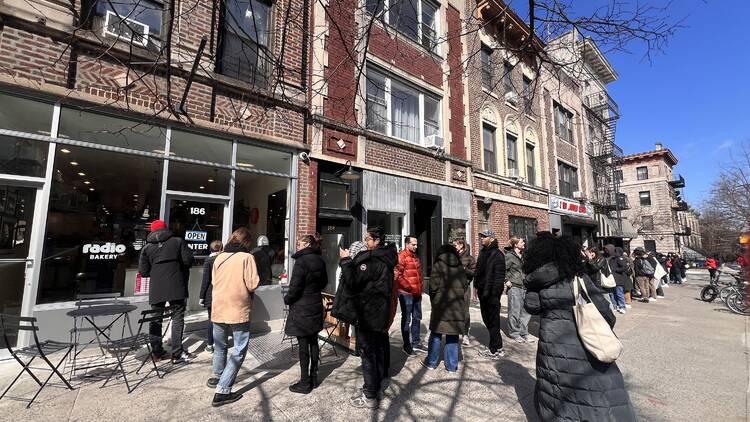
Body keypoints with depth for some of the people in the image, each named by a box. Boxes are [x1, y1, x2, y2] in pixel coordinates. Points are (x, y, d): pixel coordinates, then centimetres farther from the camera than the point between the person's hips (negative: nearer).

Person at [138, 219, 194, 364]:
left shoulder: (147, 248, 5)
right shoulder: (178, 241, -1)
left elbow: (143, 272, 2)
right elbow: (188, 260, -8)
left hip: (156, 290, 3)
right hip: (176, 288, -2)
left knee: (155, 320, 15)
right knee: (177, 318, 3)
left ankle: (157, 352, 22)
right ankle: (177, 353, 3)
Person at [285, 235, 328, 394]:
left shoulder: (301, 261, -19)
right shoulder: (320, 261, 4)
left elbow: (295, 287, -19)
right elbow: (324, 282, 15)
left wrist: (287, 299, -2)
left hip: (301, 309, -7)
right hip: (316, 306, 7)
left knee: (303, 345, 3)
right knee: (313, 342, 16)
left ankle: (305, 383, 14)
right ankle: (314, 378, 28)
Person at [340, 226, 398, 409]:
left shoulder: (373, 260, -23)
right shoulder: (385, 258, 8)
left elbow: (353, 281, -23)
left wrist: (346, 260, -14)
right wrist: (352, 261, 4)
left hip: (368, 315, -10)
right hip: (380, 313, 10)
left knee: (367, 353, 2)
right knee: (378, 350, 19)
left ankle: (370, 396, 14)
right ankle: (375, 388, 34)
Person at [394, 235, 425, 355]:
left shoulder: (415, 257, 13)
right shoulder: (401, 256, -14)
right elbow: (397, 275, -22)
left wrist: (420, 288, 15)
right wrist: (409, 288, -17)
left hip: (417, 294, 9)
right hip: (406, 294, -9)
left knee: (417, 318, 17)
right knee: (406, 320, 3)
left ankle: (416, 343, 31)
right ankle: (407, 346, 16)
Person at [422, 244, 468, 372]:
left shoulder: (438, 265, -6)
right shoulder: (460, 267, 7)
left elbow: (434, 286, -10)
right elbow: (465, 285, 6)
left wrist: (433, 300, 6)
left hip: (441, 304, -3)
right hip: (457, 305, 4)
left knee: (436, 334, 9)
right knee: (453, 335, 12)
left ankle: (431, 362, 20)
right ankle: (452, 365, 18)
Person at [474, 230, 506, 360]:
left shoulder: (497, 254, -12)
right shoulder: (483, 253, 15)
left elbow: (499, 276, -17)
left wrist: (494, 292, -21)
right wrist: (477, 286, 15)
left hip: (492, 294, -9)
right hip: (483, 292, 9)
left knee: (493, 321, -1)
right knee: (487, 319, 16)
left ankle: (496, 350, 10)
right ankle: (494, 346, 30)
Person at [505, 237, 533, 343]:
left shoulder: (522, 256, 13)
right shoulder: (509, 256, -10)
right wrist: (506, 281, -14)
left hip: (523, 286, 8)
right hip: (514, 287, -7)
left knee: (526, 311, 9)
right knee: (515, 311, 1)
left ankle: (523, 333, 21)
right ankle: (514, 333, 15)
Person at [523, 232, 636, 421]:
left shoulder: (537, 282, -7)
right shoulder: (577, 277, -8)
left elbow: (531, 306, 3)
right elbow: (604, 312, -5)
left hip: (552, 343, 1)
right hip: (580, 347, -1)